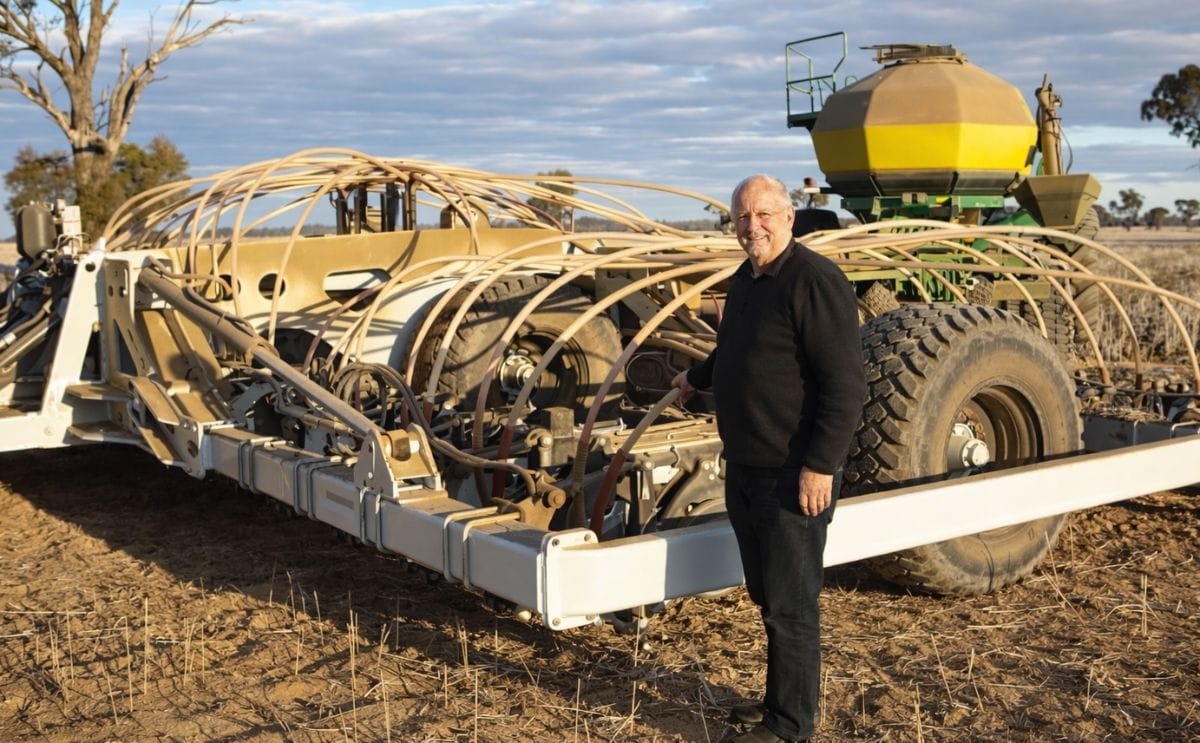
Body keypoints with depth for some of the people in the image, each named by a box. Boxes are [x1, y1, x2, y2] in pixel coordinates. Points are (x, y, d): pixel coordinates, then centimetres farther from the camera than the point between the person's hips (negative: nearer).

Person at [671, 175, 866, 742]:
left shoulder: (814, 282, -17)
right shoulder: (745, 279, 12)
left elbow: (845, 385, -22)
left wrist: (821, 466, -24)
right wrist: (696, 379, 48)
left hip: (793, 476, -9)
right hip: (745, 468, 9)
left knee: (790, 604, 1)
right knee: (766, 596, 18)